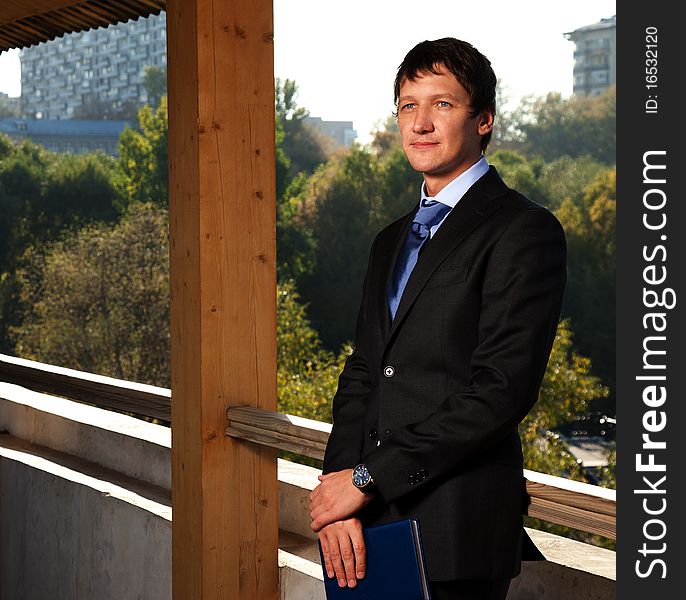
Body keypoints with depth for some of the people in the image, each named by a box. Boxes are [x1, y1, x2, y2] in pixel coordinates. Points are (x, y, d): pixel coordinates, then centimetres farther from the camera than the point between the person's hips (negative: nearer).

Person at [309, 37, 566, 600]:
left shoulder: (524, 230, -8)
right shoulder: (393, 241, 17)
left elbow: (501, 390, -16)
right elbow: (362, 376, 11)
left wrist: (368, 477, -14)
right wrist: (338, 488, -6)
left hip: (458, 531, -6)